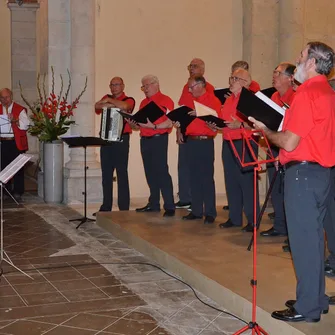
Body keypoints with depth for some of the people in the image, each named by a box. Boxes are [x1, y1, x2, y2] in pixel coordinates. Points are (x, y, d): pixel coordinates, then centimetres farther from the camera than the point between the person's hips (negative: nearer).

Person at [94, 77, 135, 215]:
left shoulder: (129, 100, 2)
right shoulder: (107, 98, 16)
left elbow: (124, 106, -22)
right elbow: (97, 106, -4)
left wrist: (109, 101, -11)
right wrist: (112, 104, -17)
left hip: (121, 140, -5)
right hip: (106, 139, 5)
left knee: (121, 174, -5)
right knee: (106, 174, 8)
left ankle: (124, 207, -3)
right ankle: (106, 207, 15)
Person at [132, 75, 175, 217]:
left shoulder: (165, 100, -5)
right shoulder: (144, 102, 18)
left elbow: (170, 122, -15)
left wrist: (153, 126, -25)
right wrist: (133, 123, 0)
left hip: (158, 139, -8)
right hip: (145, 140, 8)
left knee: (162, 172, -10)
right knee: (150, 173, 10)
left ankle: (169, 206, -9)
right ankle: (154, 204, 17)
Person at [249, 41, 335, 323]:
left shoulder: (307, 93, -16)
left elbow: (289, 142, -20)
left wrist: (265, 131, -2)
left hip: (303, 172, -9)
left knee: (303, 239, -2)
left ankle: (307, 308, 5)